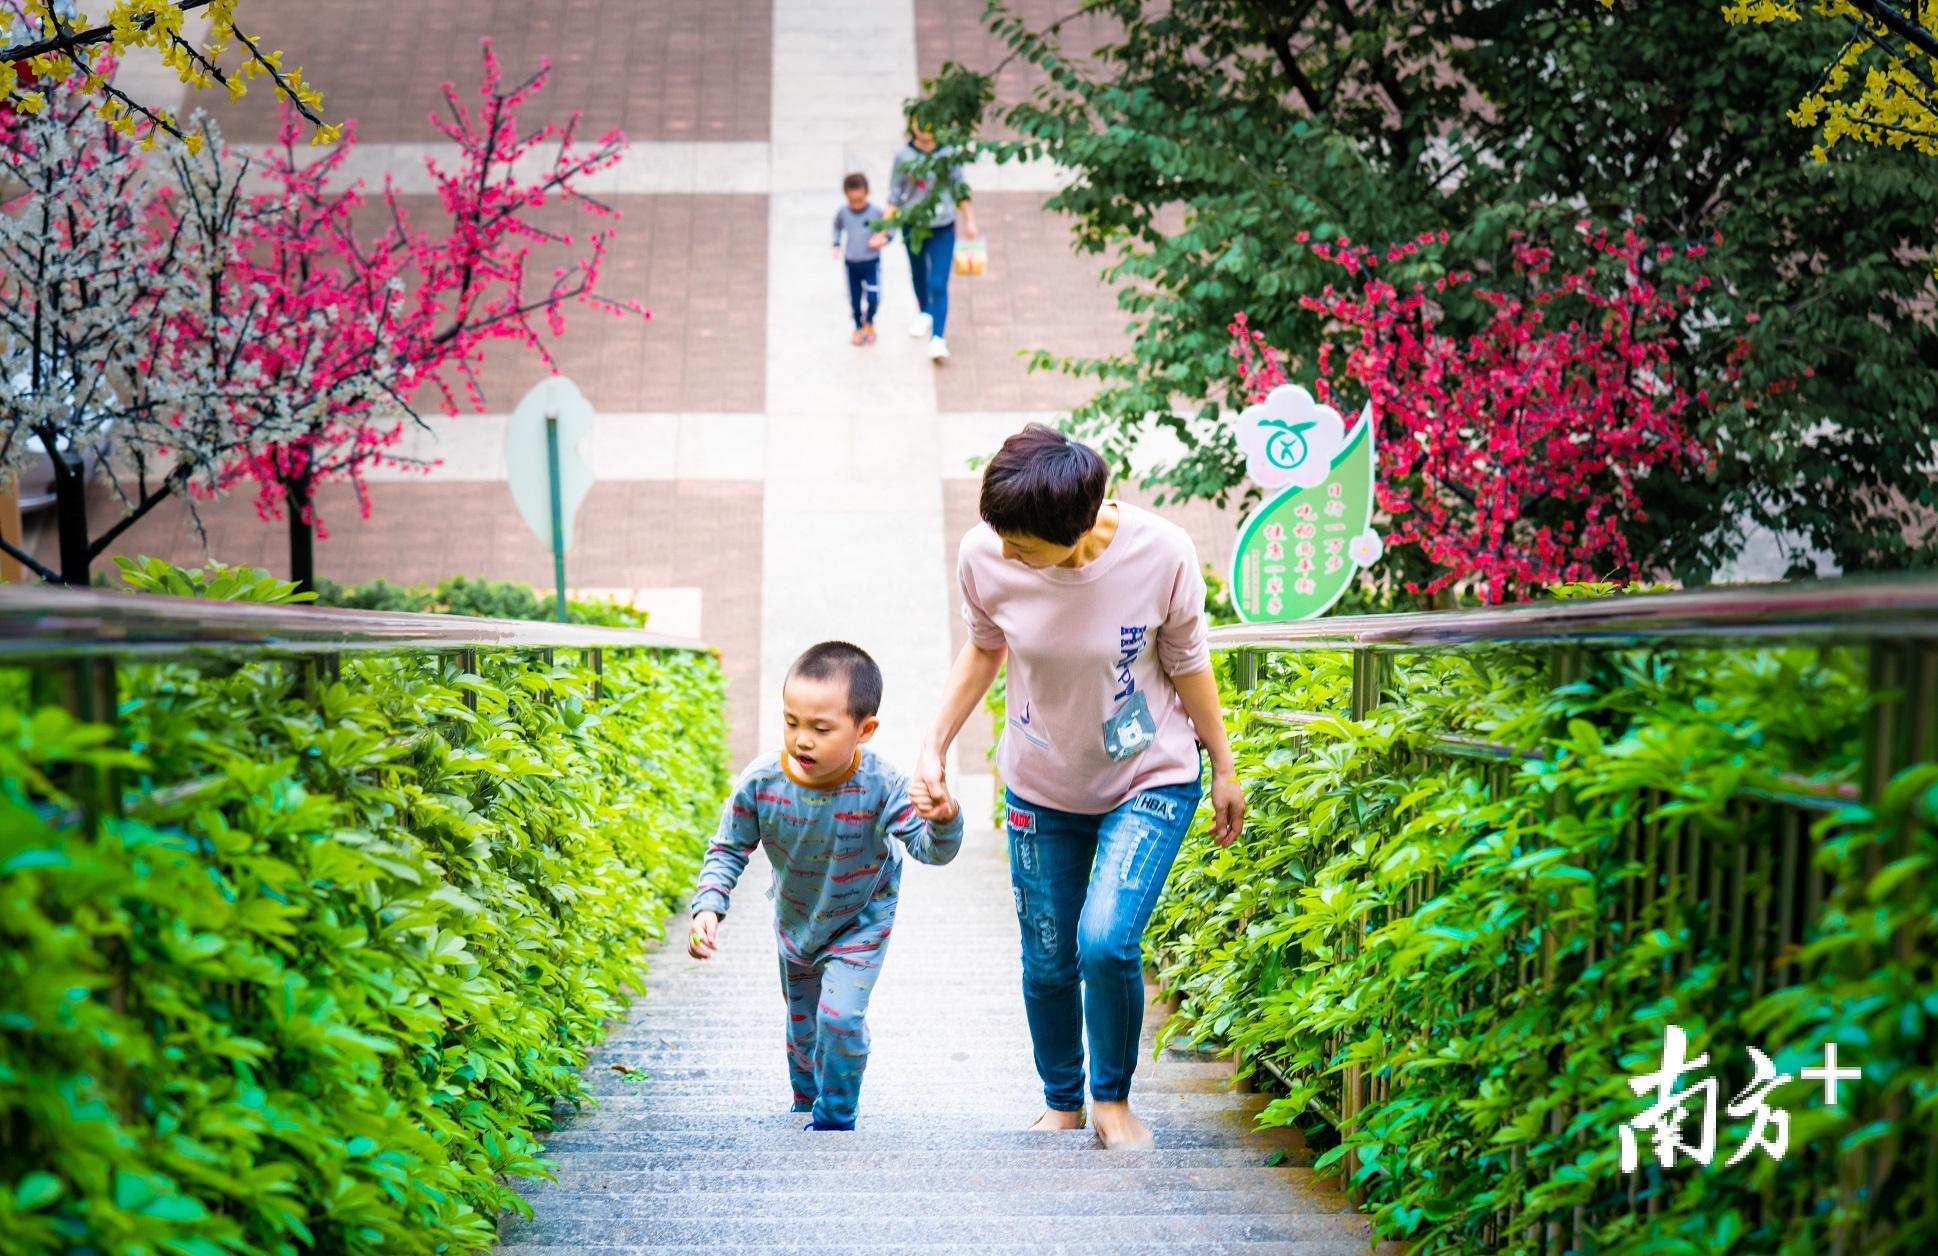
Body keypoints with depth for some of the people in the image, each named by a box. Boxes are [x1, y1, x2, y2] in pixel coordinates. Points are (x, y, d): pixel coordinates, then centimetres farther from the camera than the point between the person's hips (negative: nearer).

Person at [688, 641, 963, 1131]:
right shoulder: (761, 782, -29)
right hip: (795, 921, 3)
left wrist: (944, 821, -60)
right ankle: (807, 1101, 48)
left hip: (859, 923, -3)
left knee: (841, 1018, -14)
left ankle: (834, 1118, 11)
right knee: (801, 1022, 21)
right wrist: (708, 908, -29)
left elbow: (931, 850, -37)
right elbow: (728, 850, -15)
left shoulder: (880, 788, -35)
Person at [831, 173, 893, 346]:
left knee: (873, 298, -10)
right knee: (854, 299, 7)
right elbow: (837, 227, 16)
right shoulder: (842, 212, -5)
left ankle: (869, 322, 20)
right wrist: (837, 244, 3)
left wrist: (885, 237, -19)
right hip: (851, 263, 2)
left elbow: (890, 228, 1)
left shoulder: (876, 211, -12)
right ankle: (858, 327, 29)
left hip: (872, 262, -2)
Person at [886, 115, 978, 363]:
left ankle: (938, 338, -13)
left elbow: (960, 188, 4)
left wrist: (969, 221, 6)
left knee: (939, 285, -11)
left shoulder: (947, 154, -7)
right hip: (913, 225, 2)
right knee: (919, 276, 23)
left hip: (943, 228, -2)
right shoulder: (904, 156, -7)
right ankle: (924, 313, 50)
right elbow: (895, 194, -1)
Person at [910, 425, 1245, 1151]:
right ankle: (1062, 1105, 34)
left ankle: (1113, 1099, 7)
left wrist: (1224, 769, 3)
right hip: (1041, 786, 3)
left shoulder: (1159, 553, -27)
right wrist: (935, 747, 0)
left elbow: (1188, 665, -8)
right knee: (1047, 964, 8)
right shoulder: (985, 556, -20)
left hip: (1150, 780, -3)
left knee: (1107, 943, -19)